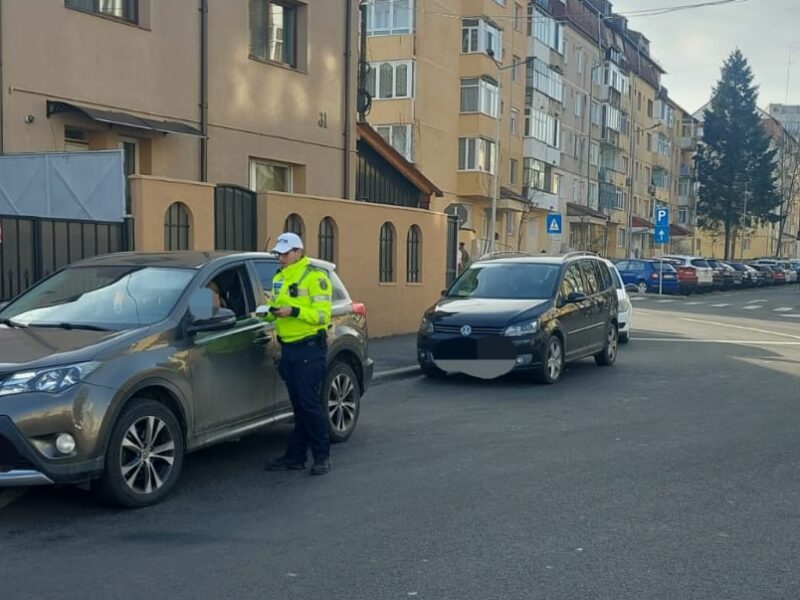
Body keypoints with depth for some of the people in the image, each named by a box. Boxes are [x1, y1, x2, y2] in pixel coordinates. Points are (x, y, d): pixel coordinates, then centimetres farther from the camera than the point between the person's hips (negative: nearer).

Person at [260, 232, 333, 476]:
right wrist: (270, 312, -4)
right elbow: (275, 308, 19)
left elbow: (323, 314, -17)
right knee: (298, 406, 12)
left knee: (309, 404, -6)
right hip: (288, 348, 8)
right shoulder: (279, 278, 15)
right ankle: (295, 457, 18)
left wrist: (293, 311, -26)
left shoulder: (315, 277, -9)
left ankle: (322, 456, 5)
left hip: (309, 349, -7)